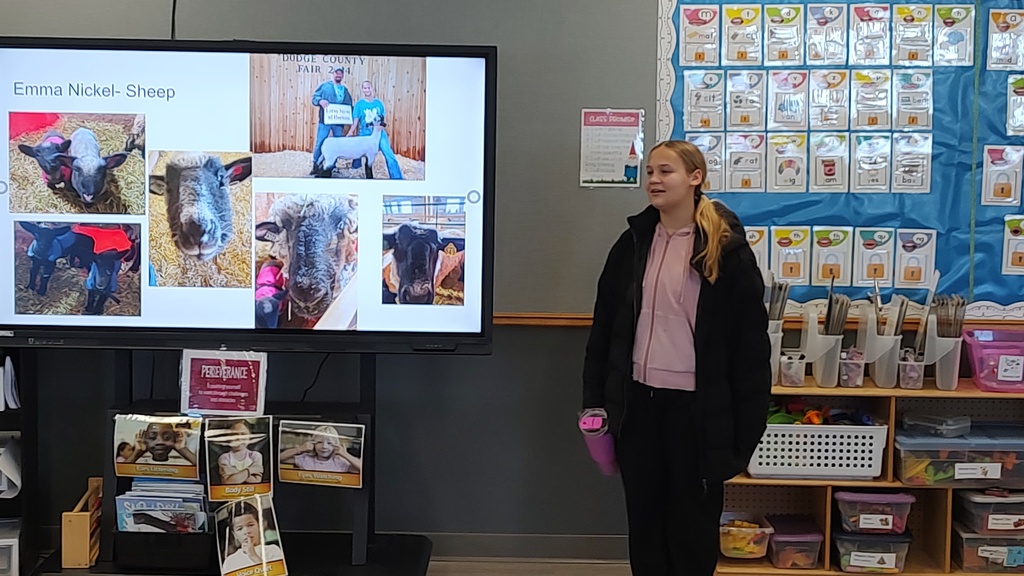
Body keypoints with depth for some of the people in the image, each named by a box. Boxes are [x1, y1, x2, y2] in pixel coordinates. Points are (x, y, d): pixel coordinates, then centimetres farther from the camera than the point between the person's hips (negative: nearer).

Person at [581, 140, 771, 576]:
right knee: (644, 524, 14)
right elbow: (604, 328, 9)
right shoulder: (633, 243, 6)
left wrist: (745, 427, -9)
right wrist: (595, 400, 6)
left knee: (693, 526, 10)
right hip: (638, 401, 4)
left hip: (696, 407, -4)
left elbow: (750, 343, -7)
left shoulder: (726, 249, -6)